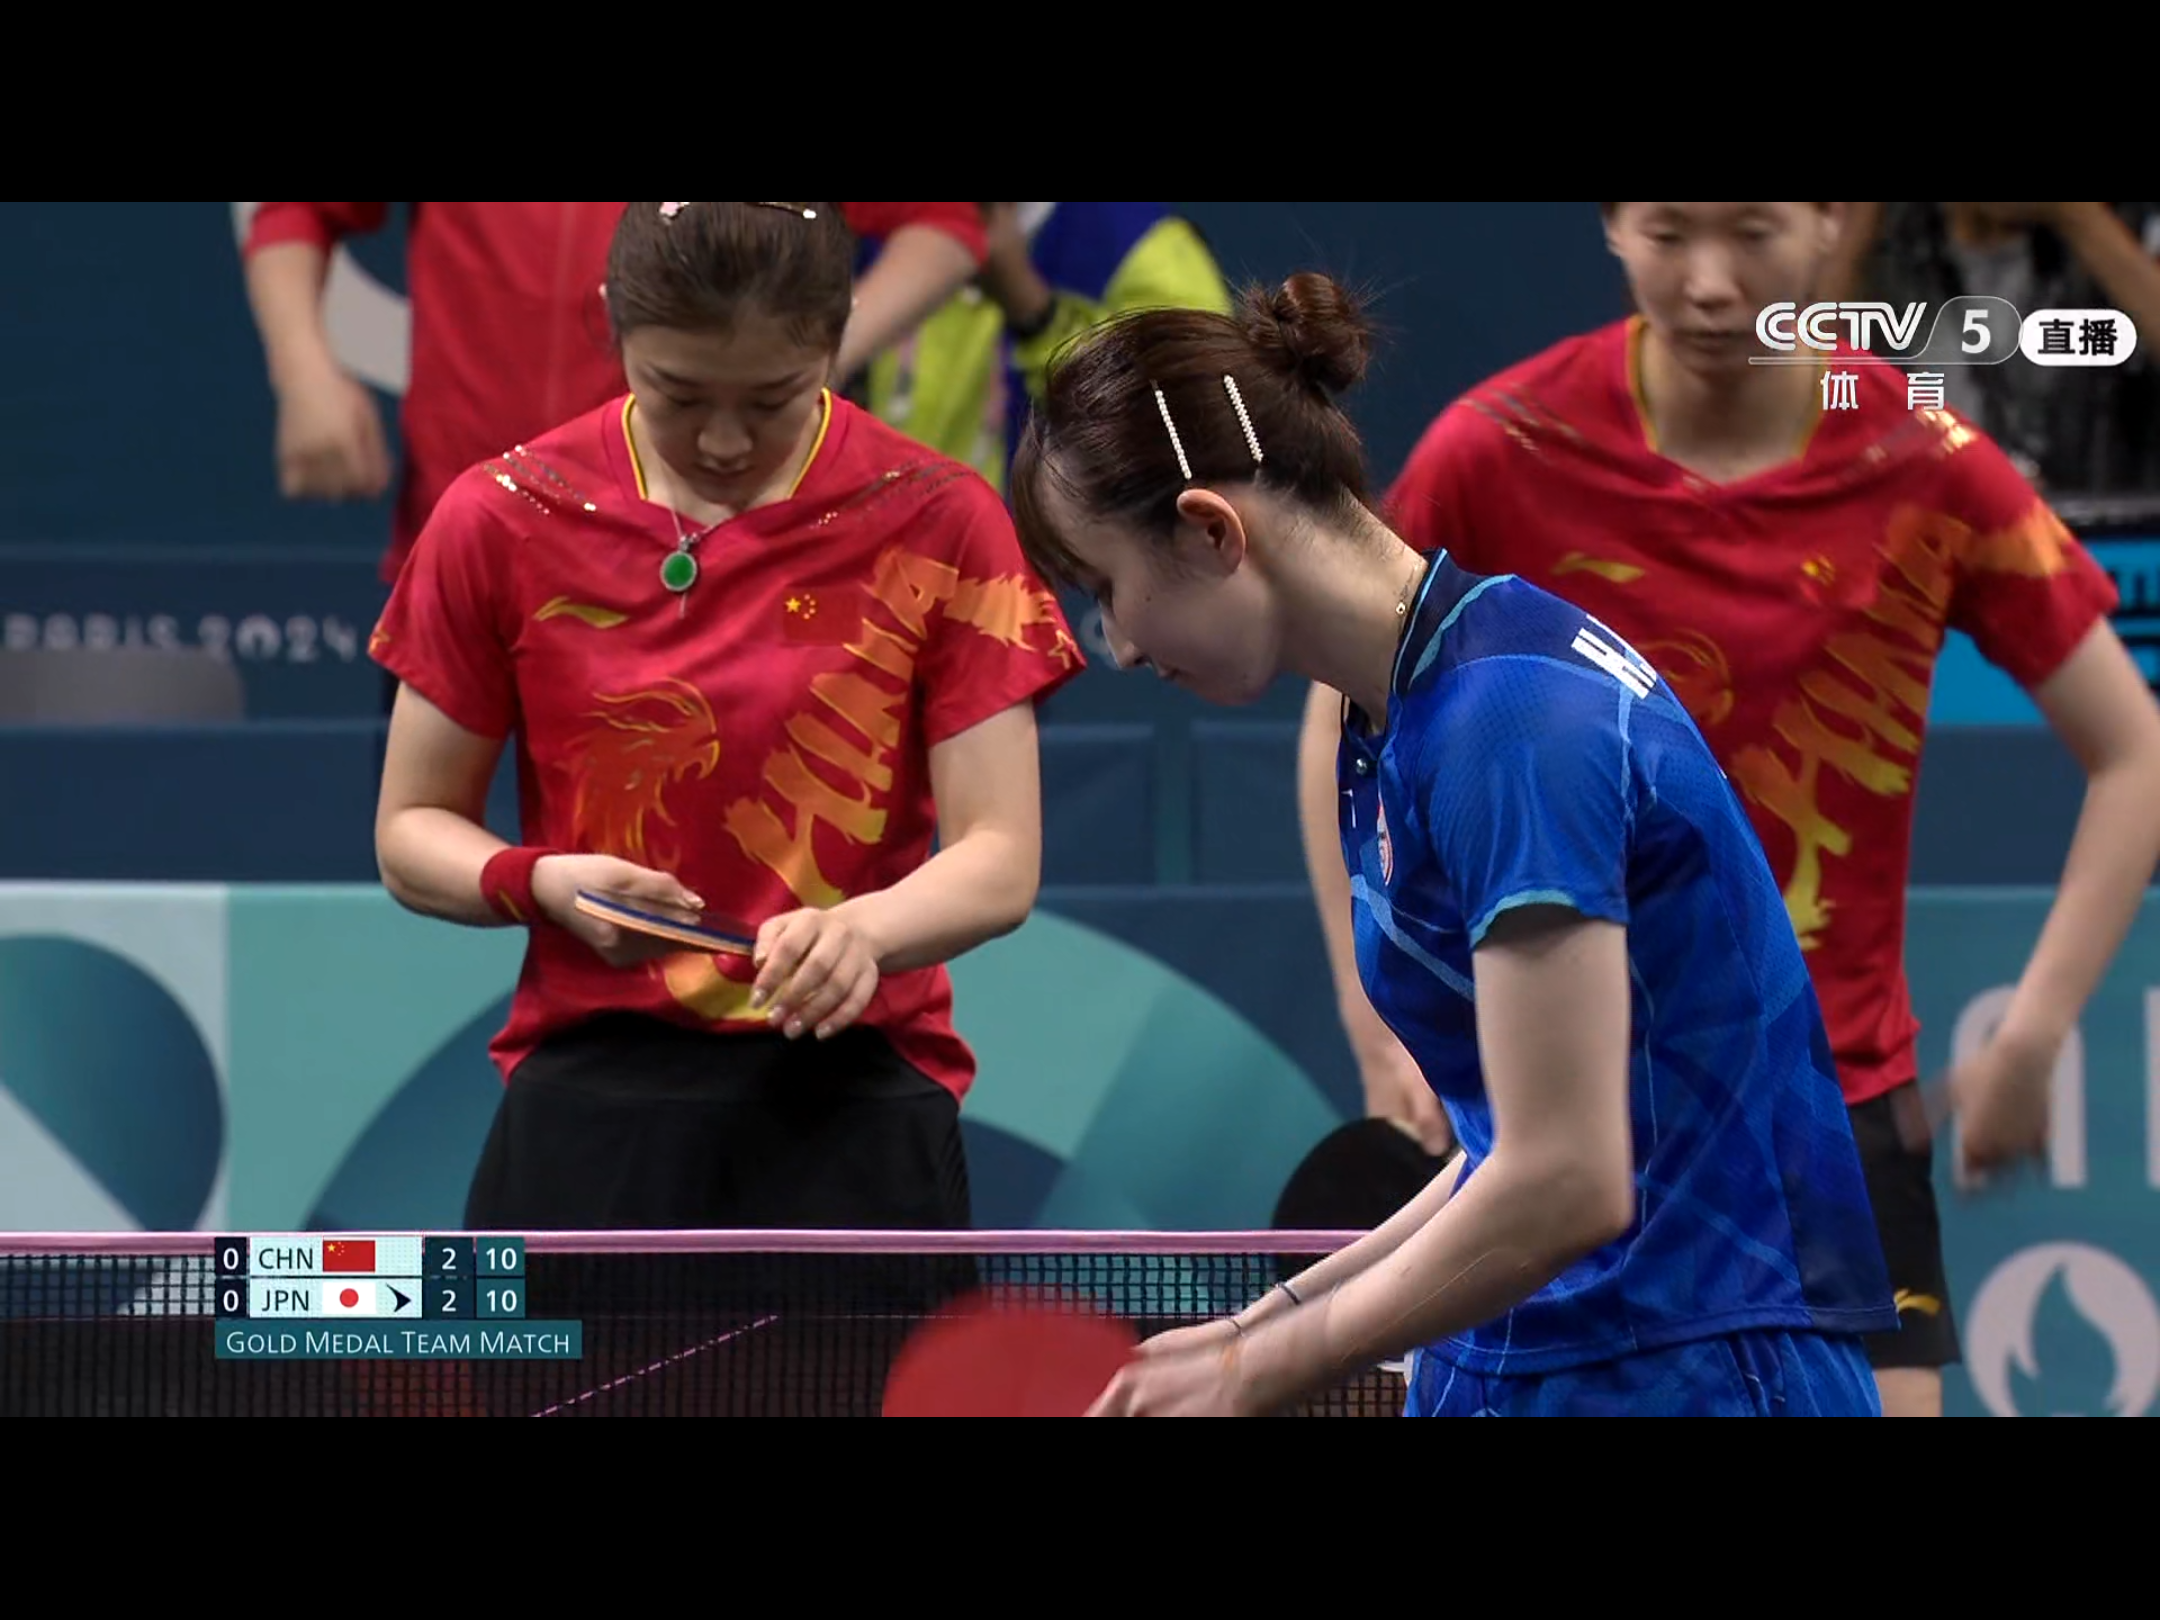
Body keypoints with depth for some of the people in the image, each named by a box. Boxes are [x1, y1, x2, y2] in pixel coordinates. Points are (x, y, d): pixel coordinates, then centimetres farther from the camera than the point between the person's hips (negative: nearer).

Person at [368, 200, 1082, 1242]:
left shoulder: (935, 524, 0)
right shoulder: (503, 521, 3)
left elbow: (1000, 859, -4)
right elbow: (412, 830, 8)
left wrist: (866, 928, -26)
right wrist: (543, 881, -14)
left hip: (854, 1114, -1)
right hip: (593, 1107, 1)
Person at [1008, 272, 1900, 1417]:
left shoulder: (1508, 711, -17)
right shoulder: (1387, 732, 11)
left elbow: (1564, 1184, -21)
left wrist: (1254, 1375, -11)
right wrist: (1259, 1327, 10)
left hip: (1684, 1374, -8)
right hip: (1509, 1369, 8)